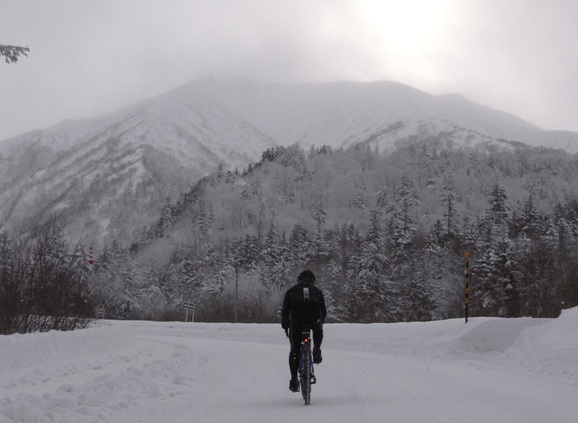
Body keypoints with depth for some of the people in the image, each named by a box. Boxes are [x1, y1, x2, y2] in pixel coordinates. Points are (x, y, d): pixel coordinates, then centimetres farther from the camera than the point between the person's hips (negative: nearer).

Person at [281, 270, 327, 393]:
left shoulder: (292, 290, 23)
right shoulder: (317, 291, 25)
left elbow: (285, 310, 15)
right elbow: (324, 311, 22)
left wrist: (285, 326, 23)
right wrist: (320, 324, 36)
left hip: (296, 321, 0)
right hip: (314, 320, 0)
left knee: (295, 349, 9)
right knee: (318, 332, 37)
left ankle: (294, 379, 4)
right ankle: (317, 348, 13)